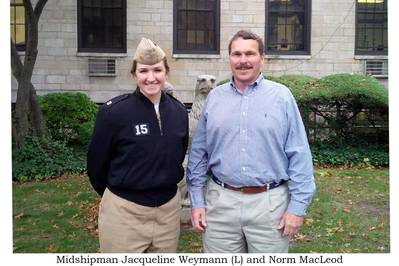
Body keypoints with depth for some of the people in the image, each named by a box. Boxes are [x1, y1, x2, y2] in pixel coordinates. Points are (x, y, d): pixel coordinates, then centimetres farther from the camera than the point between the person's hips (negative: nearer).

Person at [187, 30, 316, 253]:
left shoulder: (281, 96, -2)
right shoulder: (214, 97, 5)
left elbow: (299, 155, -4)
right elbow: (199, 153, 7)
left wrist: (298, 206, -7)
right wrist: (197, 201, 4)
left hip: (269, 203, -2)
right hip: (221, 202, 2)